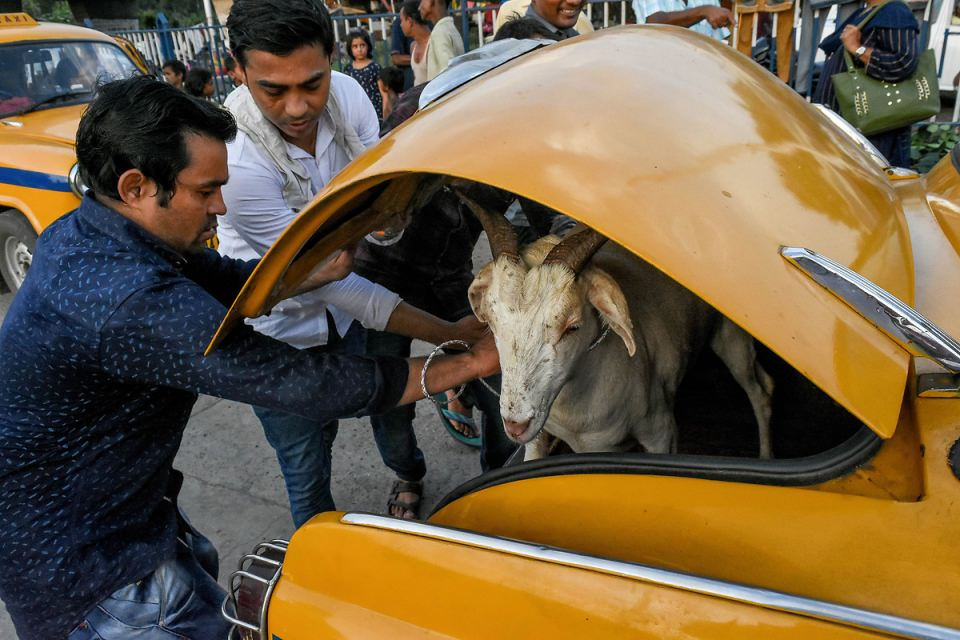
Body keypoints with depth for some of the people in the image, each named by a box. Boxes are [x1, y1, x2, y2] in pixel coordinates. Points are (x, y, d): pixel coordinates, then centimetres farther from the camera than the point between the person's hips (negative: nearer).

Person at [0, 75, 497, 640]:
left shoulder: (80, 232, -5)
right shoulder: (131, 302, -36)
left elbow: (231, 279, 2)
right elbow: (305, 386, -35)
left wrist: (330, 265, -15)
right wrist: (467, 366, -27)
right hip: (82, 566, -9)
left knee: (201, 574, 24)